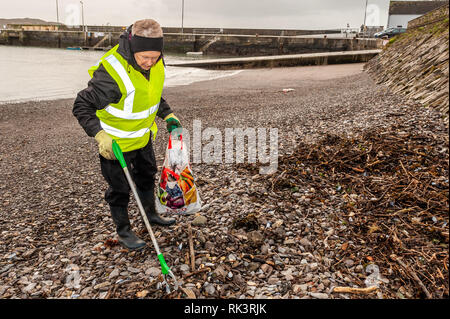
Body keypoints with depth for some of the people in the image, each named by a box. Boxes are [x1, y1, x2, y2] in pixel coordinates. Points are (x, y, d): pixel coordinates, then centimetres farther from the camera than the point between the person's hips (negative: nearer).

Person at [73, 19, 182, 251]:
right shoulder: (111, 74, -34)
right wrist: (99, 135, -37)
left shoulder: (156, 63, -10)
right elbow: (82, 106, -26)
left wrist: (167, 115, 4)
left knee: (147, 176, 25)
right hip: (115, 143, -7)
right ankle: (123, 231, 30)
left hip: (143, 136, 7)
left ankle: (151, 214, 49)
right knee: (120, 189, 8)